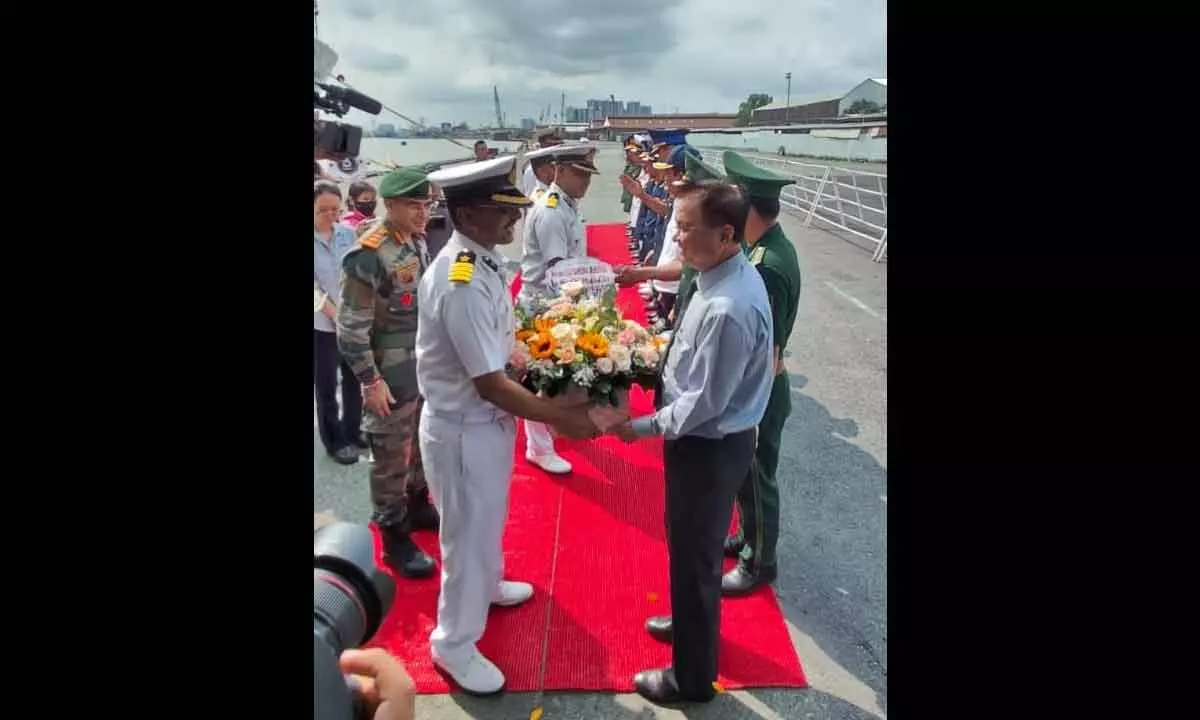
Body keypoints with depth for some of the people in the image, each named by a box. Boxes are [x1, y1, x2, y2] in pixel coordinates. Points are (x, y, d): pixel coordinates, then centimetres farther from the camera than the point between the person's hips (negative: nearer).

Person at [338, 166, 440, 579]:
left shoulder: (417, 241, 3)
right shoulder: (368, 255, -22)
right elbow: (351, 328, -20)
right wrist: (370, 381, -19)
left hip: (426, 367, 8)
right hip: (392, 377, -8)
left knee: (423, 445, 23)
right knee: (391, 458, 7)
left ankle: (418, 506, 44)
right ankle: (395, 537, 23)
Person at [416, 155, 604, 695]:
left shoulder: (484, 258, -1)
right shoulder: (461, 284, -31)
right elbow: (490, 384, -29)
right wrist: (563, 418, -23)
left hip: (487, 419, 9)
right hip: (464, 426, -9)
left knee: (488, 520, 30)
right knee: (469, 533, 10)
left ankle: (486, 585, 57)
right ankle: (454, 643, 33)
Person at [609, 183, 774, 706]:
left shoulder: (728, 309, -33)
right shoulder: (728, 274, -1)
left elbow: (703, 402, -26)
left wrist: (643, 427, -15)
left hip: (708, 447, -9)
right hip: (706, 439, 9)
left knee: (694, 555, 10)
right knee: (692, 547, 28)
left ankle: (692, 677, 32)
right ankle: (691, 622, 54)